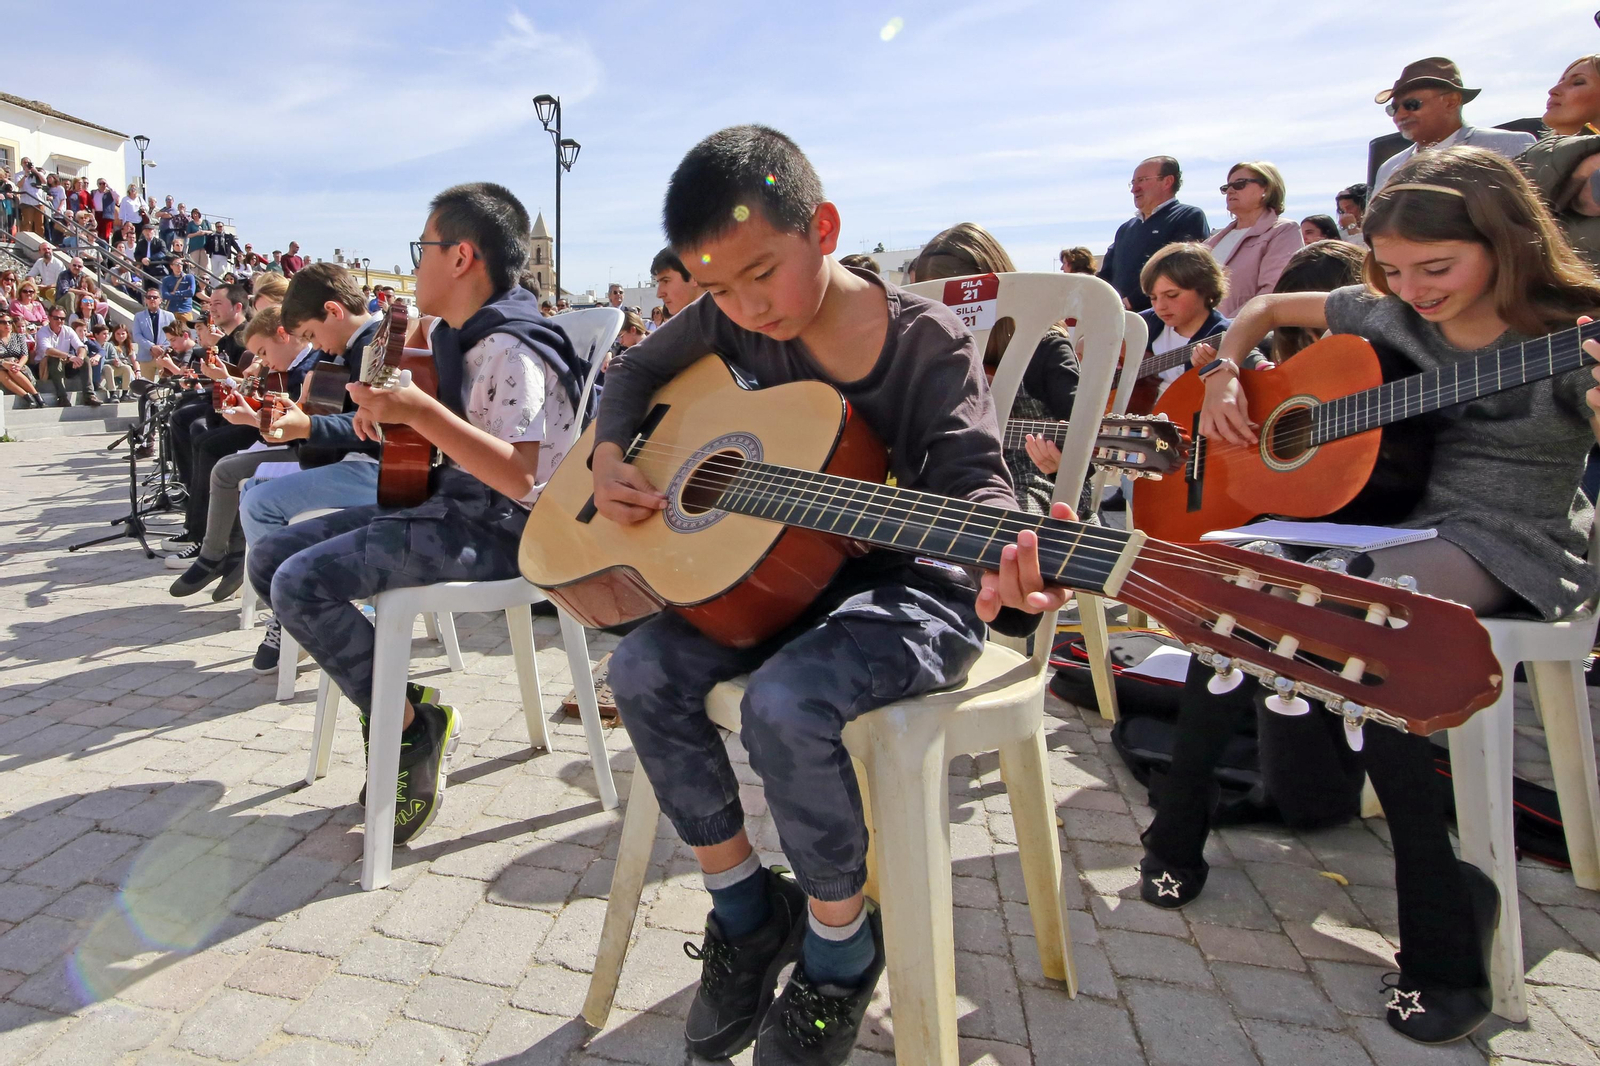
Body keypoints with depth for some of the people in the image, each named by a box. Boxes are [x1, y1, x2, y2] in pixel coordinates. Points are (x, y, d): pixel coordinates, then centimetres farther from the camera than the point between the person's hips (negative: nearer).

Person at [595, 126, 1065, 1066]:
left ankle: (840, 948, 0)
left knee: (787, 701, -31)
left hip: (910, 583, -6)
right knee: (644, 669, -13)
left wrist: (1005, 565, -47)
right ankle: (748, 910, 8)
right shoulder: (727, 323, 0)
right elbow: (640, 371, 16)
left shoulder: (929, 341, -14)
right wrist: (610, 460, -3)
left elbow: (969, 475, -24)